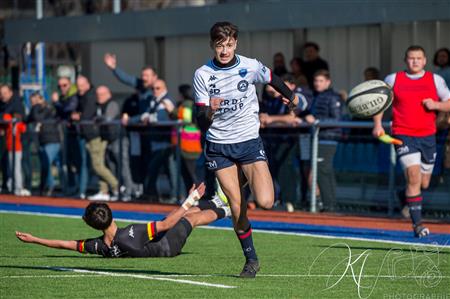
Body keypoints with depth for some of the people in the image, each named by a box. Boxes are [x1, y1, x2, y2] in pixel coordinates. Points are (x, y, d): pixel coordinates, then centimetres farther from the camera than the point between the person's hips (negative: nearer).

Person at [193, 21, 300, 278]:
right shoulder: (203, 75, -5)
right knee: (237, 208, -4)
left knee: (265, 202, -16)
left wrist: (291, 96, 33)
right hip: (219, 148, 0)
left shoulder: (251, 67, -5)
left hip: (249, 141, 0)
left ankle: (257, 180, 21)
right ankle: (251, 259, 14)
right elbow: (201, 120, -6)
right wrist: (209, 111, -28)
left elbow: (273, 79, 18)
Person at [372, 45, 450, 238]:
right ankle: (417, 224, -13)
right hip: (403, 135, -3)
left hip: (428, 136, 3)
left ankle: (405, 196, 43)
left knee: (424, 184, 9)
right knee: (414, 177, -18)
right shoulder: (393, 79, 5)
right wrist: (378, 125, 1)